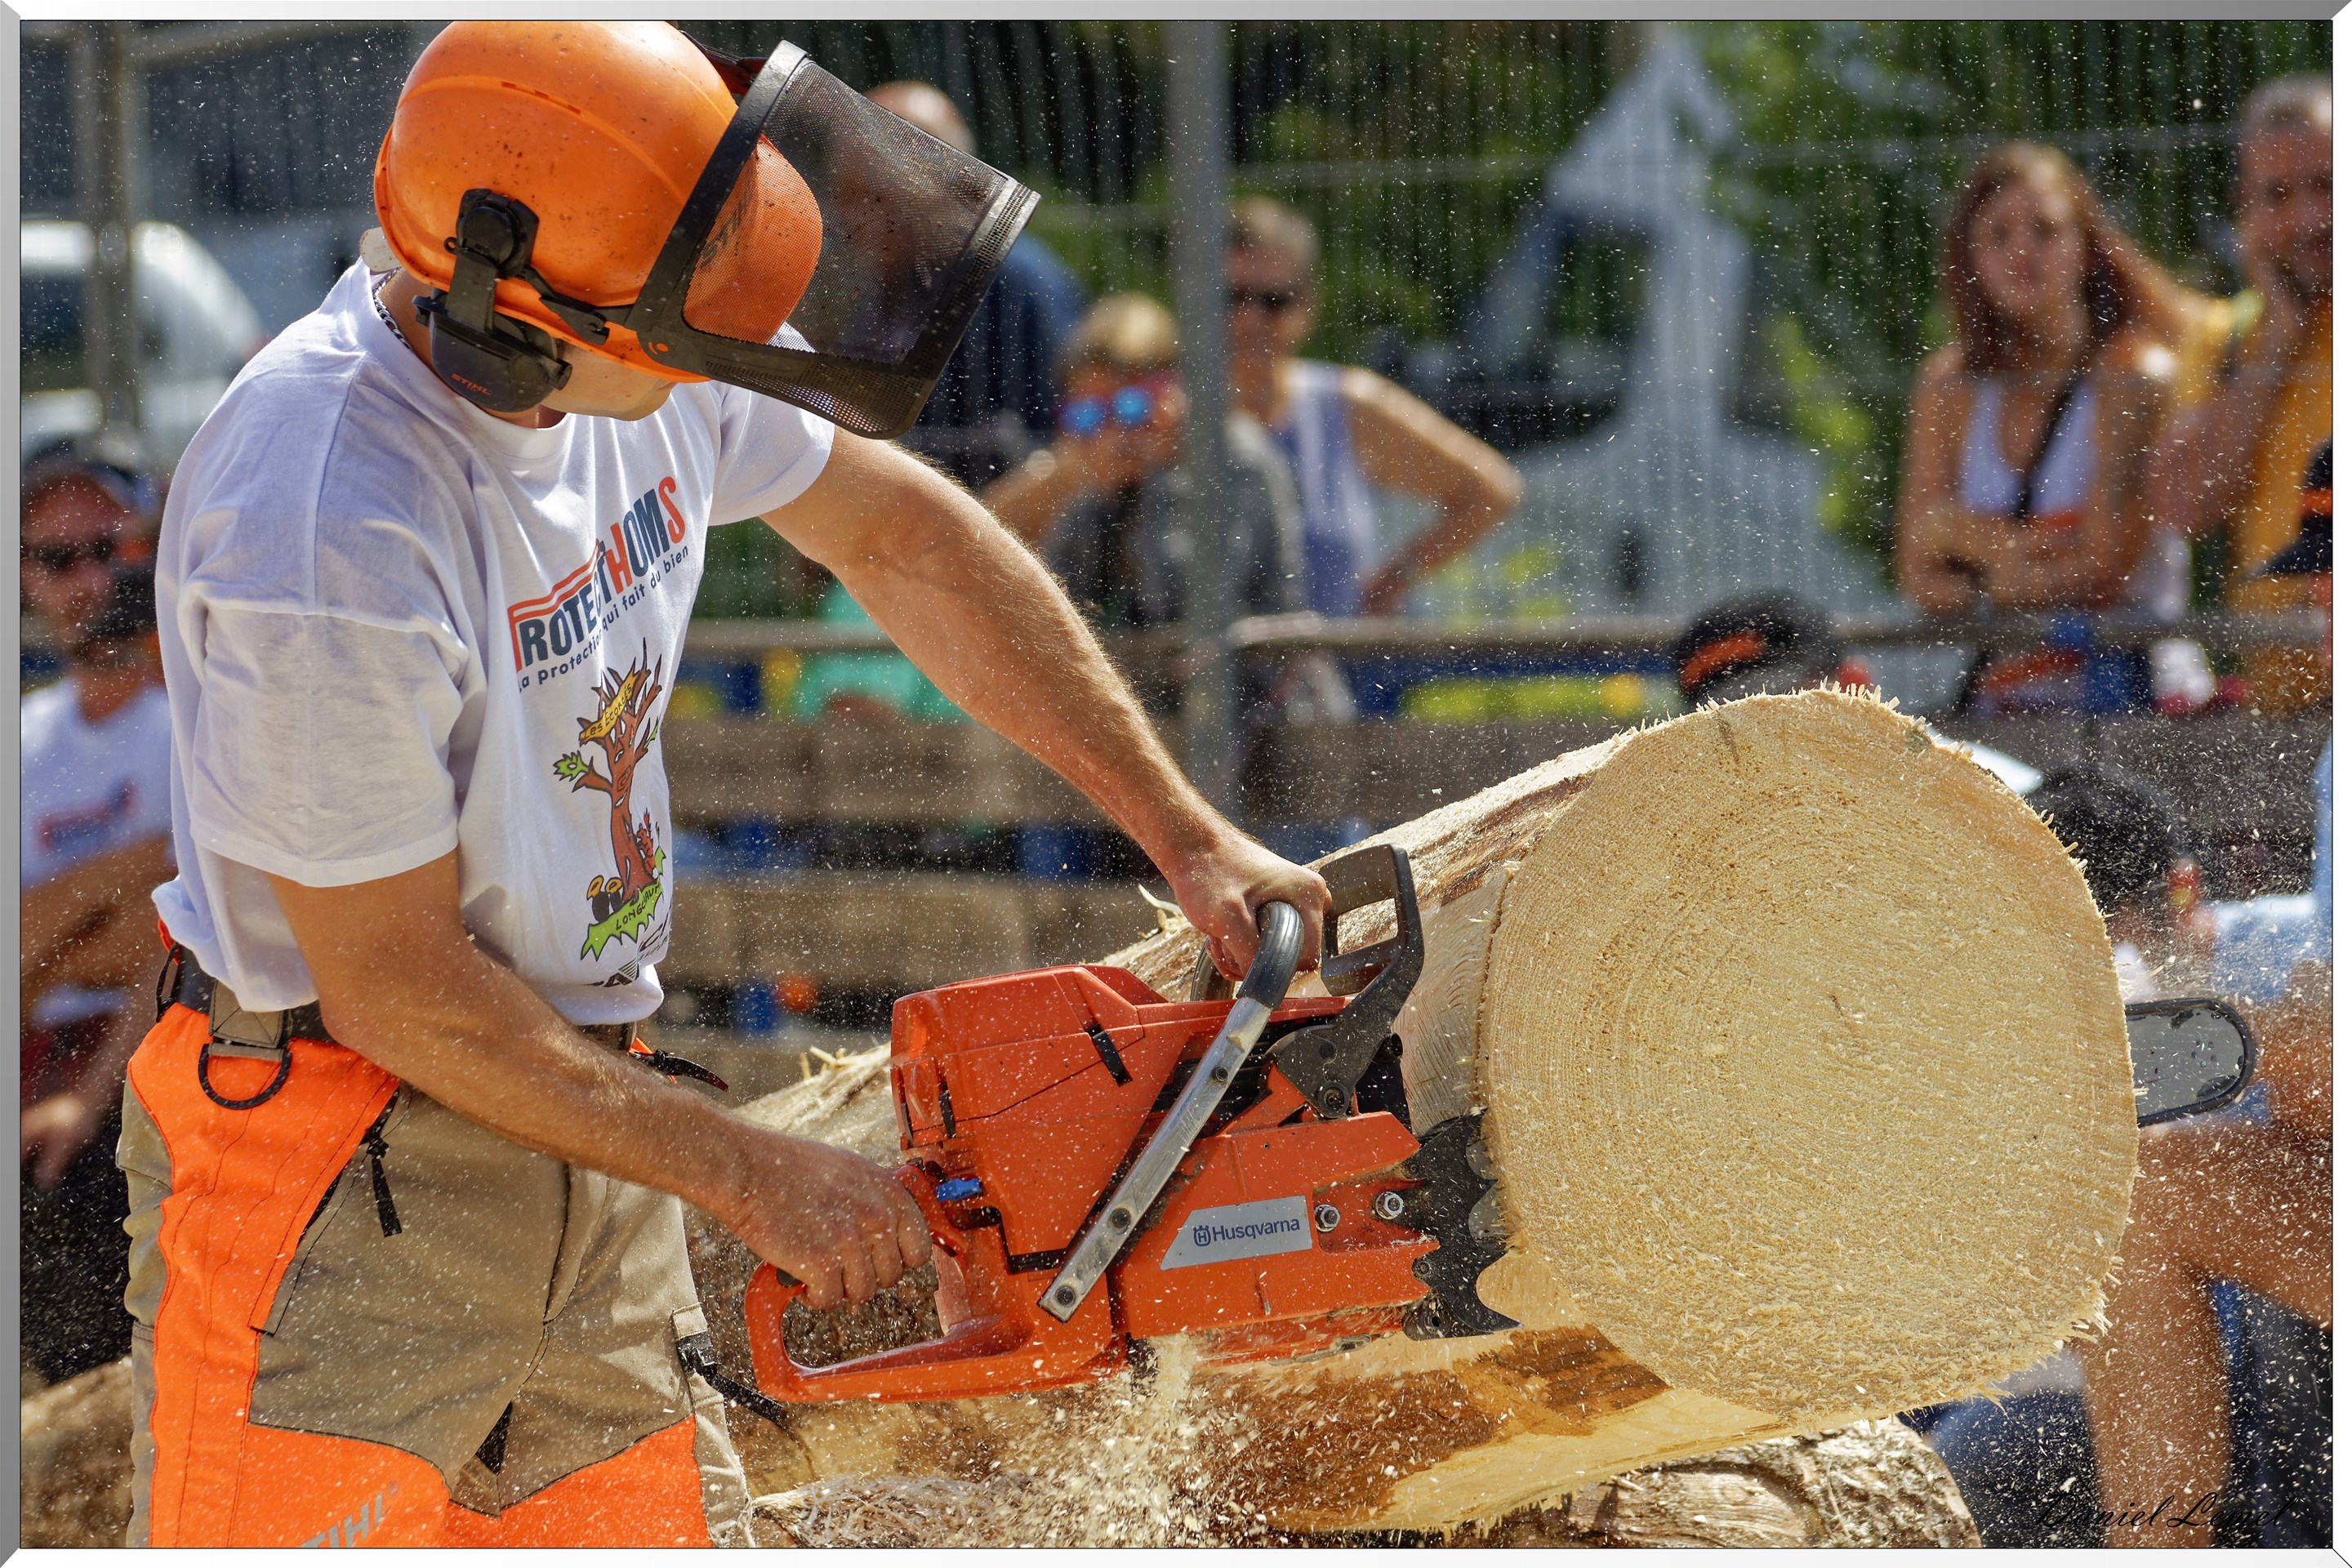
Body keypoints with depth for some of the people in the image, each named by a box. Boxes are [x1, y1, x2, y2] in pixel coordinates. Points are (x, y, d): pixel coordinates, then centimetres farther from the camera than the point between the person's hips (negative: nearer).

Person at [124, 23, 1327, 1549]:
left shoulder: (653, 358, -6)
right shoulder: (322, 542, -29)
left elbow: (905, 540, 11)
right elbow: (394, 989, -20)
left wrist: (1188, 837, 7)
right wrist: (758, 1182, -11)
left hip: (581, 1159, 8)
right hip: (334, 1192, -8)